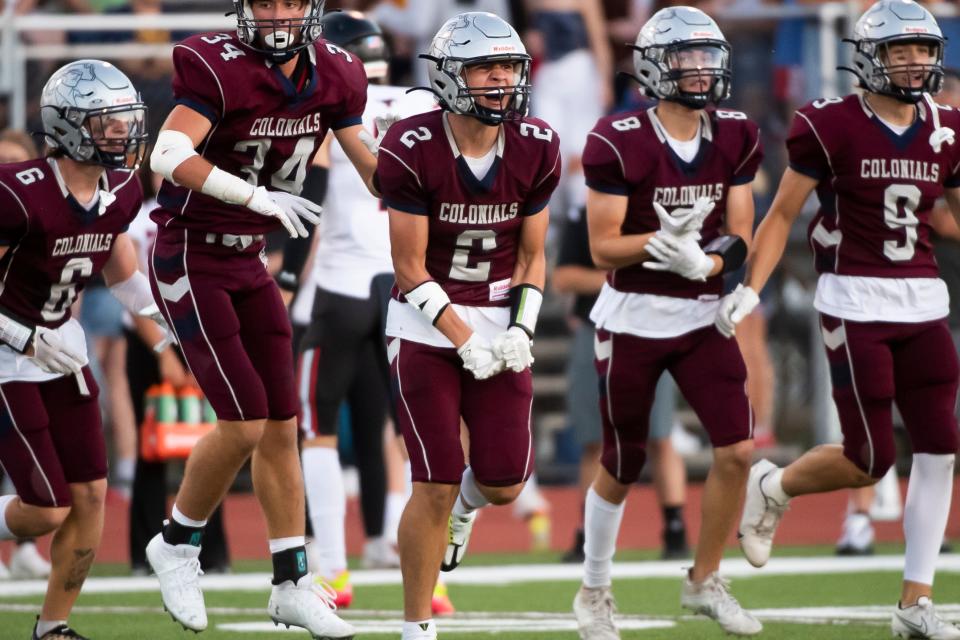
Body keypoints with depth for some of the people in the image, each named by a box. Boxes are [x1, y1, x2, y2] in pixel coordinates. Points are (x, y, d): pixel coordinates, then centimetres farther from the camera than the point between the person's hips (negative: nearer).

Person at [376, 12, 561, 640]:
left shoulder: (536, 149, -4)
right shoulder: (412, 150, -17)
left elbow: (531, 257, 5)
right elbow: (410, 268, -13)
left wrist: (521, 332, -9)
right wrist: (465, 344, -18)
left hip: (500, 322, 4)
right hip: (427, 325, -4)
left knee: (505, 483, 1)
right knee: (435, 487, -7)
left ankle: (466, 500, 40)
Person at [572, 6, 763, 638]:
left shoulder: (736, 138, -1)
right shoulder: (620, 142, -14)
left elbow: (739, 236, -1)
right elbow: (604, 248, -13)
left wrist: (702, 262, -21)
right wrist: (660, 242, -30)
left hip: (702, 318, 4)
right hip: (632, 319, -4)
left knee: (738, 449, -9)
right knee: (622, 467, 6)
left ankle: (706, 581, 11)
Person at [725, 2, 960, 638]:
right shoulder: (833, 126, -7)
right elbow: (783, 212, -2)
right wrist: (751, 287, -12)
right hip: (855, 303, -5)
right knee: (870, 459, -6)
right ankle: (772, 487, 24)